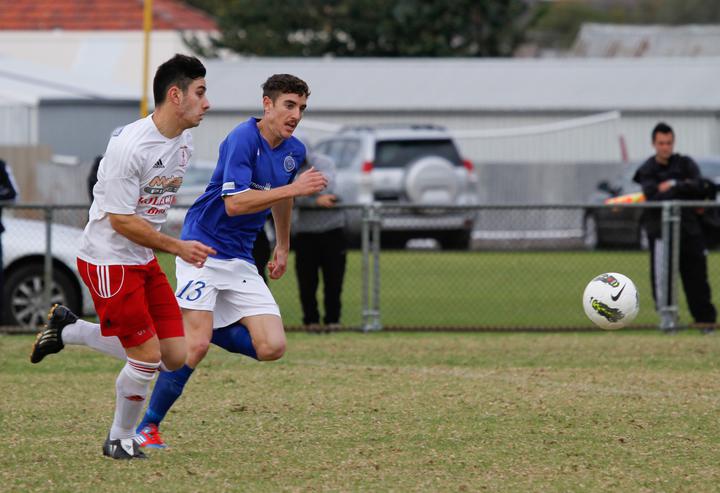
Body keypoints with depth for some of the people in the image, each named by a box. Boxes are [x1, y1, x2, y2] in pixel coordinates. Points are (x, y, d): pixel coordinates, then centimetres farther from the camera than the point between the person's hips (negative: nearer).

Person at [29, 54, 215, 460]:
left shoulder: (184, 144, 4)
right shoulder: (129, 145, -23)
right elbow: (121, 220, -21)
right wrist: (177, 247, -18)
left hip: (145, 260, 9)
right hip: (109, 261, -9)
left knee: (176, 357, 4)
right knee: (148, 359, -9)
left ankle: (68, 331, 20)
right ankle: (121, 441, 15)